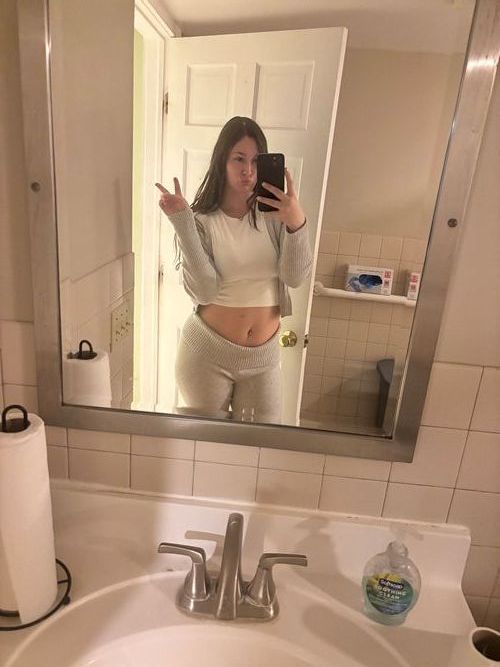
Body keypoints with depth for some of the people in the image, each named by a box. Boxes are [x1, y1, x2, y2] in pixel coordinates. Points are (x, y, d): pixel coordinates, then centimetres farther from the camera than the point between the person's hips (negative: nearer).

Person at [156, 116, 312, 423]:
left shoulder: (274, 214, -3)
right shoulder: (202, 220, -8)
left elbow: (295, 277, -12)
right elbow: (204, 292, -19)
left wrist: (298, 224, -27)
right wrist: (182, 223, -24)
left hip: (264, 357, 2)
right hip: (207, 354, -1)